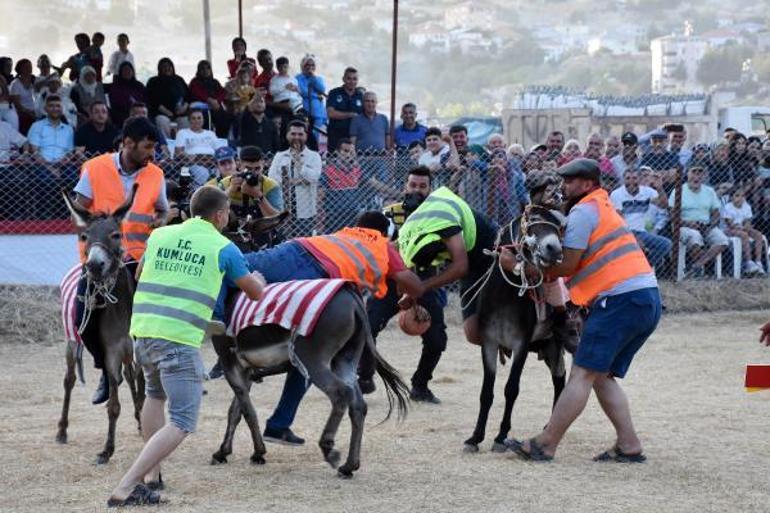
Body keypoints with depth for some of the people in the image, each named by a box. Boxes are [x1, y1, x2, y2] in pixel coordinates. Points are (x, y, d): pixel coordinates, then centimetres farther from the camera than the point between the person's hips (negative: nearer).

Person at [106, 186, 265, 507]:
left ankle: (150, 475, 29)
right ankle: (124, 490, -17)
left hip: (142, 330, 6)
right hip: (180, 339, -6)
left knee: (156, 394, 33)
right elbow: (255, 293, 16)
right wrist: (259, 278, 39)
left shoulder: (159, 236, 15)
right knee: (182, 423, -4)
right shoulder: (223, 248, 4)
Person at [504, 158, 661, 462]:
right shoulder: (604, 209, 28)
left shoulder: (584, 211, -3)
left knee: (583, 374, -9)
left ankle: (545, 446, -8)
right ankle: (629, 445, 7)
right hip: (648, 300, 10)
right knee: (602, 376, 14)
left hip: (621, 299, -10)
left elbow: (568, 265, -9)